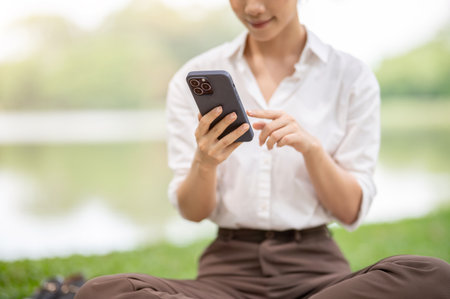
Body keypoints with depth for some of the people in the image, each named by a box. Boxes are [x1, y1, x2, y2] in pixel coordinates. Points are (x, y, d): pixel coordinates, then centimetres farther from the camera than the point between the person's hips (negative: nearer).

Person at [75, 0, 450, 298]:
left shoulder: (350, 77, 5)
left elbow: (352, 211, 2)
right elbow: (192, 211, 3)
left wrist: (311, 147, -16)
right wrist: (205, 163, -18)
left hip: (314, 264, 0)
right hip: (229, 268, 1)